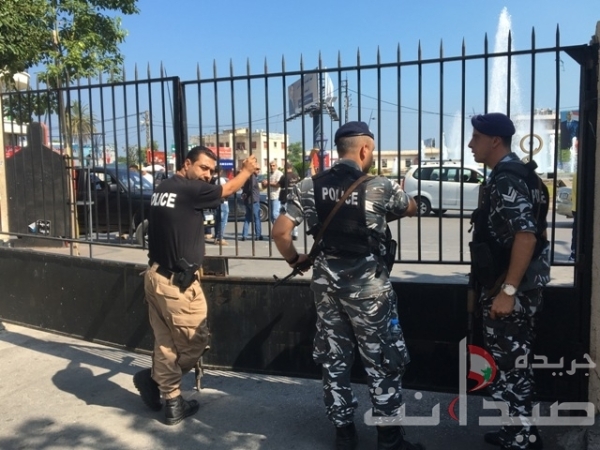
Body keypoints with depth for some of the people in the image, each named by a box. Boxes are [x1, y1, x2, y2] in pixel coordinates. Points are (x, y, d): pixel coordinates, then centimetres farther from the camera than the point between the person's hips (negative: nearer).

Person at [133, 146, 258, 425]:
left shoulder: (163, 189, 12)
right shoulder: (189, 189, -13)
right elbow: (228, 190, 2)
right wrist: (247, 170, 18)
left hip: (156, 275, 9)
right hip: (177, 282, -9)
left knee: (166, 343, 13)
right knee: (194, 342, 7)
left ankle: (172, 402, 20)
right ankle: (153, 379, 20)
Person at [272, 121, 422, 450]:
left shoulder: (309, 187, 0)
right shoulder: (380, 187, -9)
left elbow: (280, 231, -4)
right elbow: (411, 209, 11)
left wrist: (295, 260, 11)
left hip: (326, 281, 4)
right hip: (368, 283, -4)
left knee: (334, 358, 16)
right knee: (382, 362, 10)